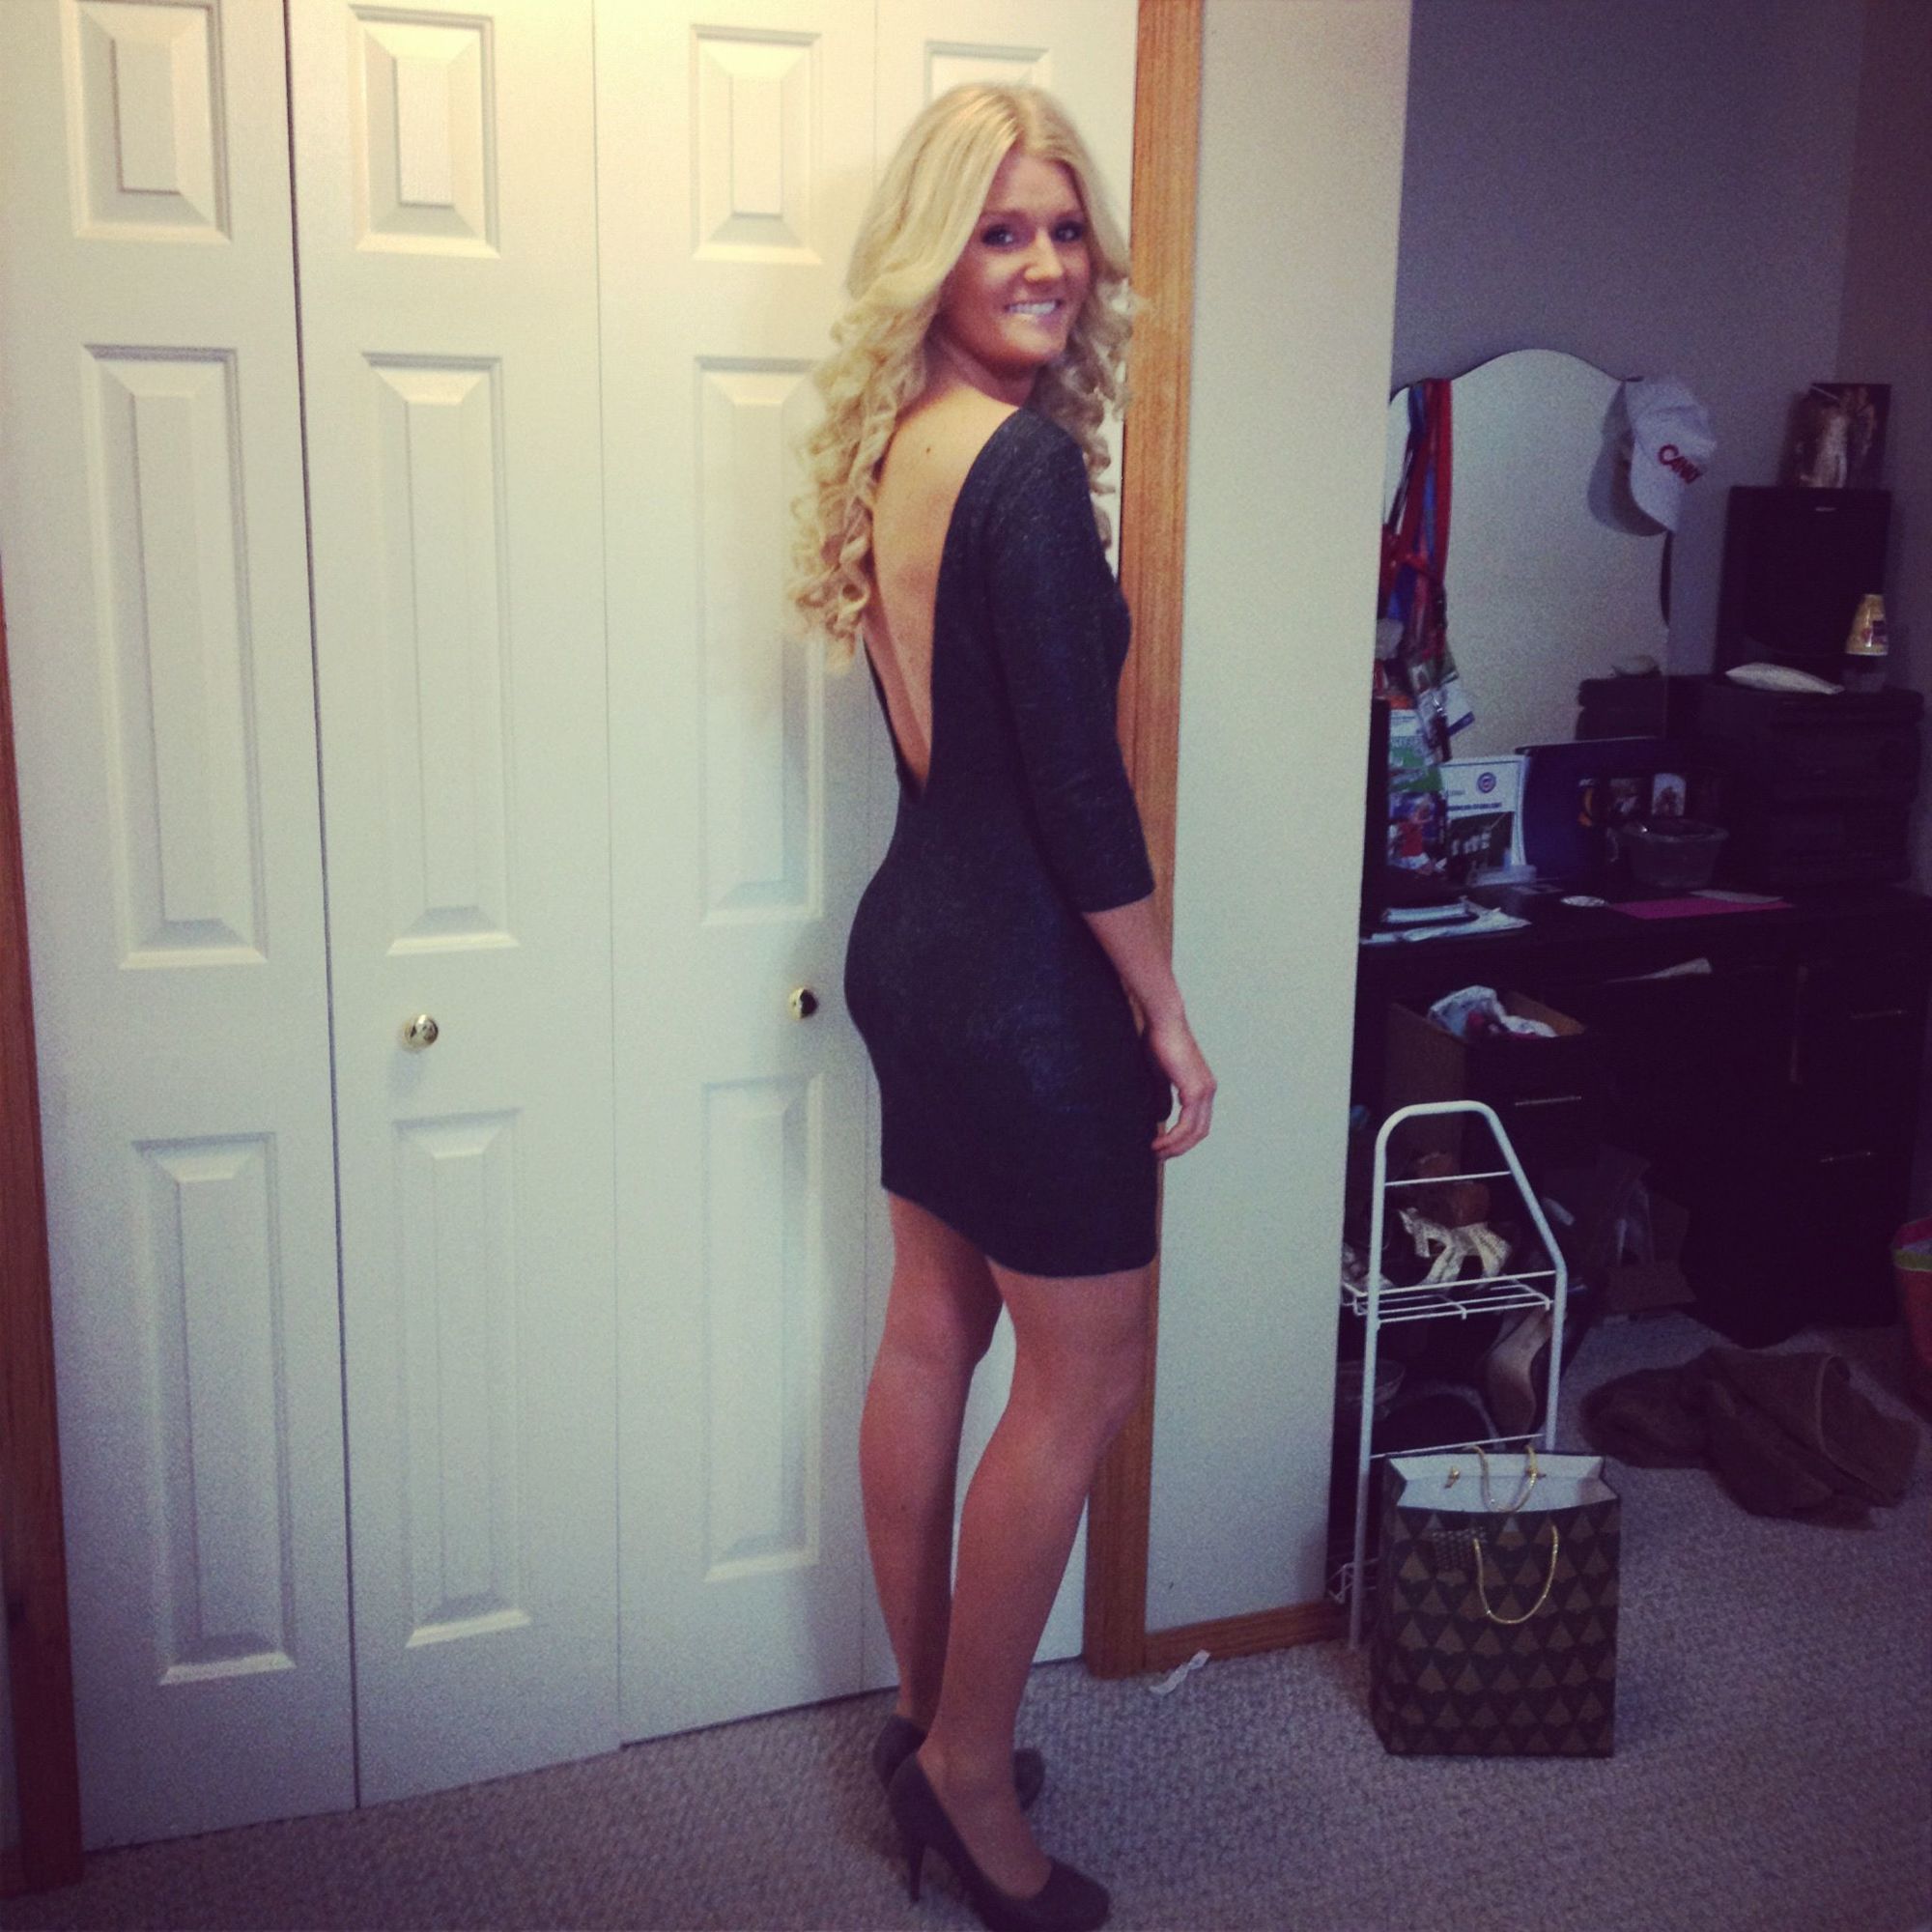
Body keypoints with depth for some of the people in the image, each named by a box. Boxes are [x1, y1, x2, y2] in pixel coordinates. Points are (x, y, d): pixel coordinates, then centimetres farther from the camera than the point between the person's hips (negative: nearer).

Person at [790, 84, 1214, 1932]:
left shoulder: (897, 451, 9)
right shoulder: (1028, 463, -19)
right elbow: (1076, 778, -21)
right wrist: (1166, 1012, -12)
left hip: (914, 941, 9)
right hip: (1021, 976, -9)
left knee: (930, 1334, 16)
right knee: (1082, 1372, 5)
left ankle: (931, 1725, 32)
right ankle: (969, 1772, 19)